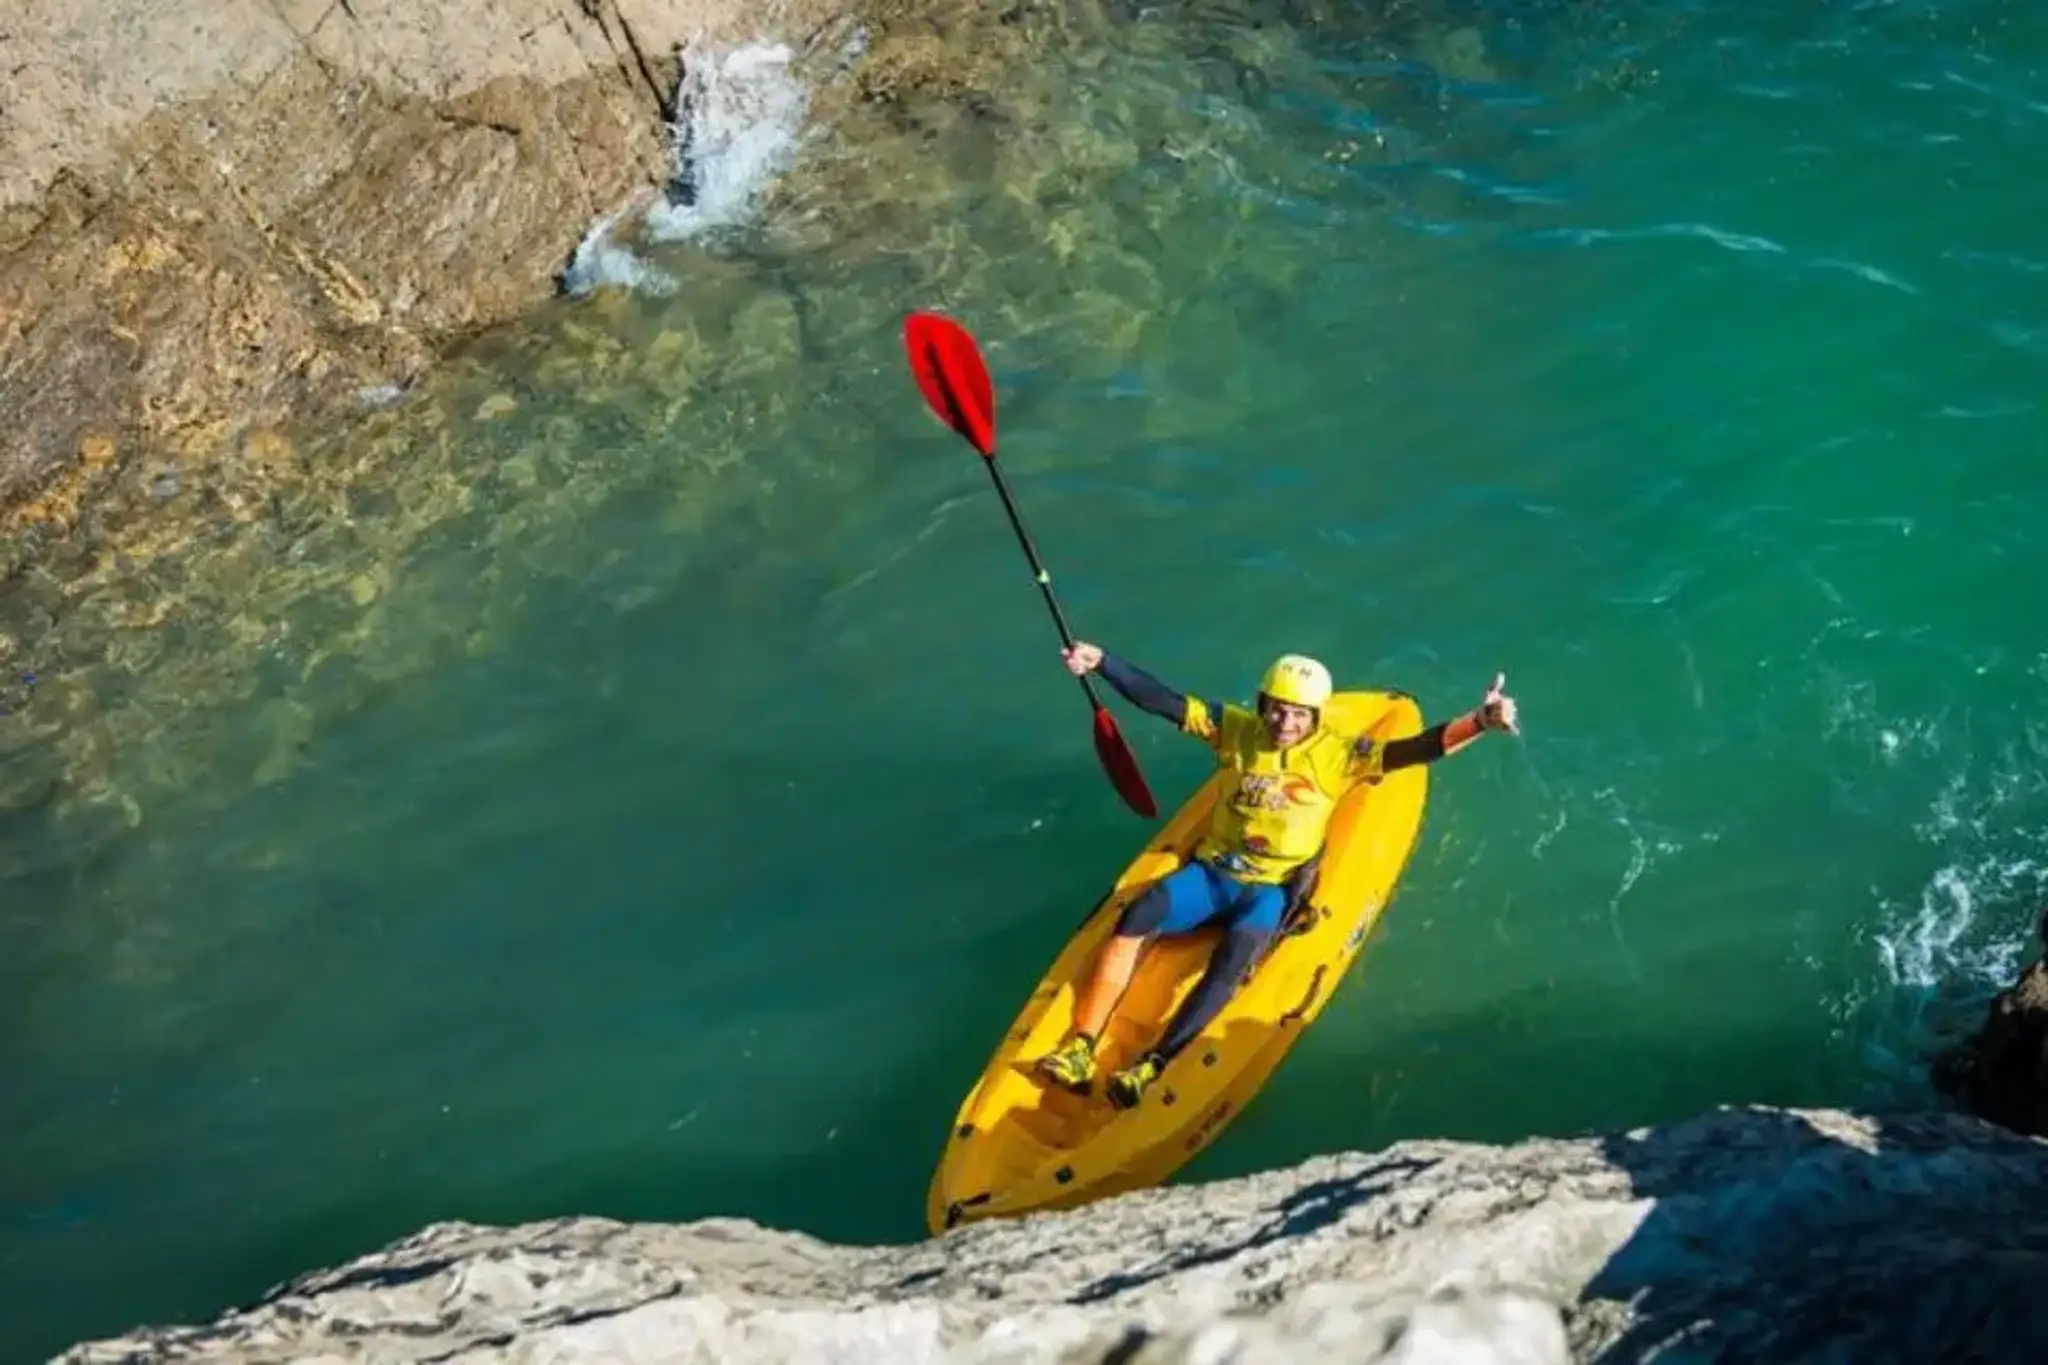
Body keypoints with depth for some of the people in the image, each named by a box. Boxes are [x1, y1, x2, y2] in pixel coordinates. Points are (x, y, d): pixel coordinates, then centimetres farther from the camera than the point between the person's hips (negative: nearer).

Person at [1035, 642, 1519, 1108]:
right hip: (1209, 873, 2)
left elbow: (1411, 750, -14)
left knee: (1232, 959, -32)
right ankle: (1080, 1048, -27)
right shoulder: (1238, 730, 1)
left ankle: (1152, 1067, -39)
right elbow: (1161, 700, -4)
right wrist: (1102, 662, -16)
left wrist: (1480, 720, -29)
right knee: (1135, 918, -24)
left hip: (1271, 891, -2)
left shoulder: (1335, 755, -4)